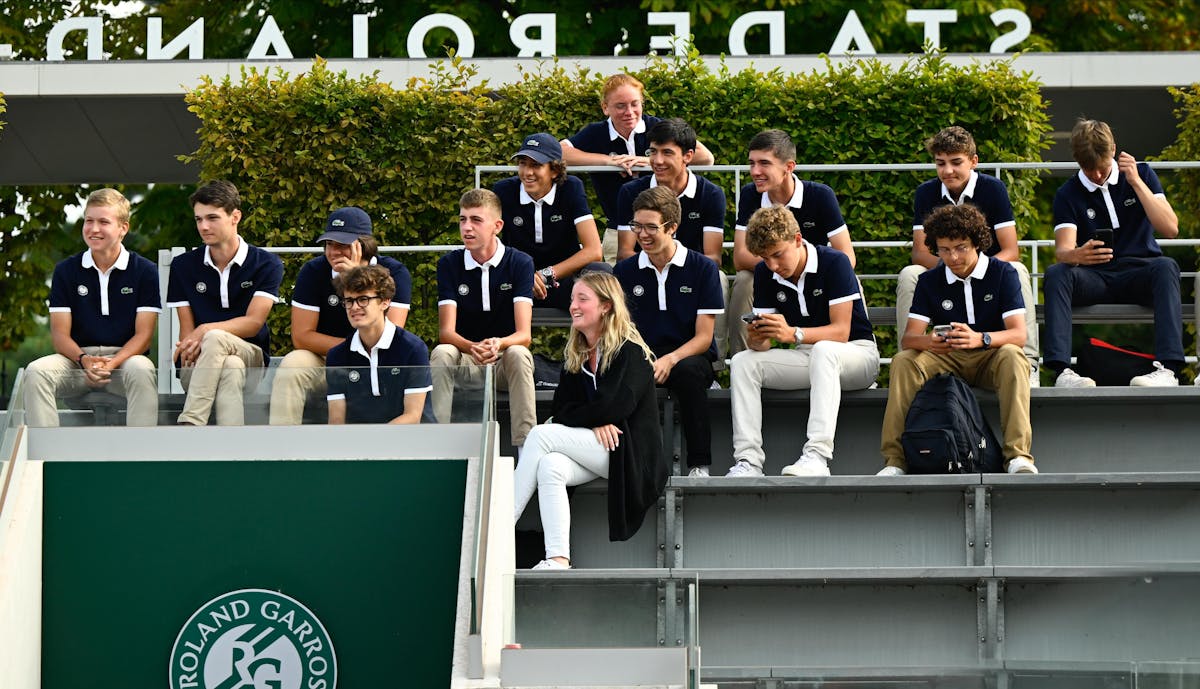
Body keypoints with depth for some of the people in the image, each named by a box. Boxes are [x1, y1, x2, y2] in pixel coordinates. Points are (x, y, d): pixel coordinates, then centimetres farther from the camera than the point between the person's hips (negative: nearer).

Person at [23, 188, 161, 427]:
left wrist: (113, 362, -21)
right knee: (36, 371, -28)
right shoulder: (66, 270, 9)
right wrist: (84, 360, -20)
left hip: (125, 356, -2)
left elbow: (144, 333, -2)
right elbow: (60, 333, 3)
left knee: (142, 369, -37)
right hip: (78, 357, 2)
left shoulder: (145, 271, 4)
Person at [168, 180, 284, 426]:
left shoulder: (266, 265, 2)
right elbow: (186, 329, 6)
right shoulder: (183, 265, 10)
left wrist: (205, 331, -24)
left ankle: (188, 427, -47)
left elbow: (253, 322, -8)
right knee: (231, 369, -37)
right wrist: (190, 347, -19)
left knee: (216, 338, -37)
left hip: (251, 357, -1)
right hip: (197, 364, 1)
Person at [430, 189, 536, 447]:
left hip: (505, 361, -1)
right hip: (465, 360, 1)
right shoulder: (449, 264, -3)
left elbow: (524, 335, -16)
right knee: (441, 354, -30)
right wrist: (472, 348, -36)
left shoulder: (519, 263, -8)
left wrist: (498, 344, -40)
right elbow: (446, 332, -12)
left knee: (518, 354, -34)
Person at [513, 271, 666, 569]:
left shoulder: (630, 352, -5)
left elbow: (618, 406, -17)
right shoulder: (576, 356, 18)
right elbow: (562, 408, 10)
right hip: (591, 448, 6)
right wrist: (594, 423, -10)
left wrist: (578, 416, -4)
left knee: (540, 434, -20)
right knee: (549, 465, -28)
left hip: (632, 452, -6)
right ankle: (557, 559, -38)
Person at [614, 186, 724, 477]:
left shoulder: (702, 268, 0)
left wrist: (670, 360, -23)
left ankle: (699, 464, -28)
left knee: (688, 372, -39)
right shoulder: (624, 271, 8)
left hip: (689, 357, -2)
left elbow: (703, 338, -3)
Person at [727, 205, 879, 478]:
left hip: (856, 353, -6)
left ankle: (817, 455, -51)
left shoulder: (834, 263, -16)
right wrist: (756, 339, -27)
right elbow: (763, 343, -1)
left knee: (822, 350, -39)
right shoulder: (764, 274, 1)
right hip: (805, 358, 6)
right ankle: (748, 460, -29)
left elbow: (841, 331, -22)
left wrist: (793, 333, -37)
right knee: (743, 361, -16)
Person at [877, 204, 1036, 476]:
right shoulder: (929, 281, 3)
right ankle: (895, 459, -27)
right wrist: (928, 342, -32)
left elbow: (1018, 335, -16)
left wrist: (980, 339, -38)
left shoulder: (1003, 273, -6)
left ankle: (1018, 455, -43)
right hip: (947, 360, 2)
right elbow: (909, 337, -6)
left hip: (991, 357, -2)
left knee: (1012, 355, -36)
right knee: (903, 361, -25)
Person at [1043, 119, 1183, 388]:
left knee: (1165, 267, -34)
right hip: (1095, 279, 0)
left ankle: (1168, 368, -48)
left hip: (1139, 274, 0)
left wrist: (1136, 182, -12)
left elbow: (1170, 229, -5)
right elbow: (1062, 250, -10)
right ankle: (1062, 370, -44)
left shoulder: (1141, 174, 6)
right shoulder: (1068, 195, 4)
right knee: (1055, 273, -31)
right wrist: (1078, 255, -36)